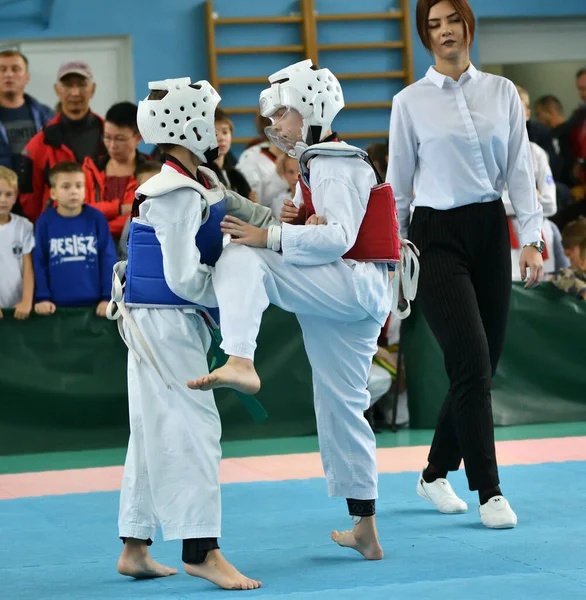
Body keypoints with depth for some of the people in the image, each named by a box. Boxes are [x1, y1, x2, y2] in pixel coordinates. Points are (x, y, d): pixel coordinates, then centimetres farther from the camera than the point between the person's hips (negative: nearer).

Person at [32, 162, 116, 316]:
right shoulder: (45, 221, -3)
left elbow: (108, 259, -1)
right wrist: (42, 297, -5)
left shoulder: (96, 218, -2)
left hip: (94, 304, 0)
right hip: (57, 305, 0)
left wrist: (108, 297, -6)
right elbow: (39, 262, 0)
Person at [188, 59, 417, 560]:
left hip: (353, 286, -11)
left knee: (241, 261, -25)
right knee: (341, 407, 15)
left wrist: (269, 237, -24)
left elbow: (338, 237, -21)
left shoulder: (336, 165, -8)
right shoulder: (321, 163, 25)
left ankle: (239, 363, -48)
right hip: (351, 298, 11)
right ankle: (366, 531, 21)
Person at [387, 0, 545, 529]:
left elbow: (520, 169, 4)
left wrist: (532, 239, -5)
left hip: (490, 232, 4)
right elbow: (397, 183, 4)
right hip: (437, 237, -3)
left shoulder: (502, 93, 6)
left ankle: (436, 474, 24)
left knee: (482, 366, 6)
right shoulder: (411, 103, 0)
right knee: (472, 363, -13)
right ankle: (489, 492, -8)